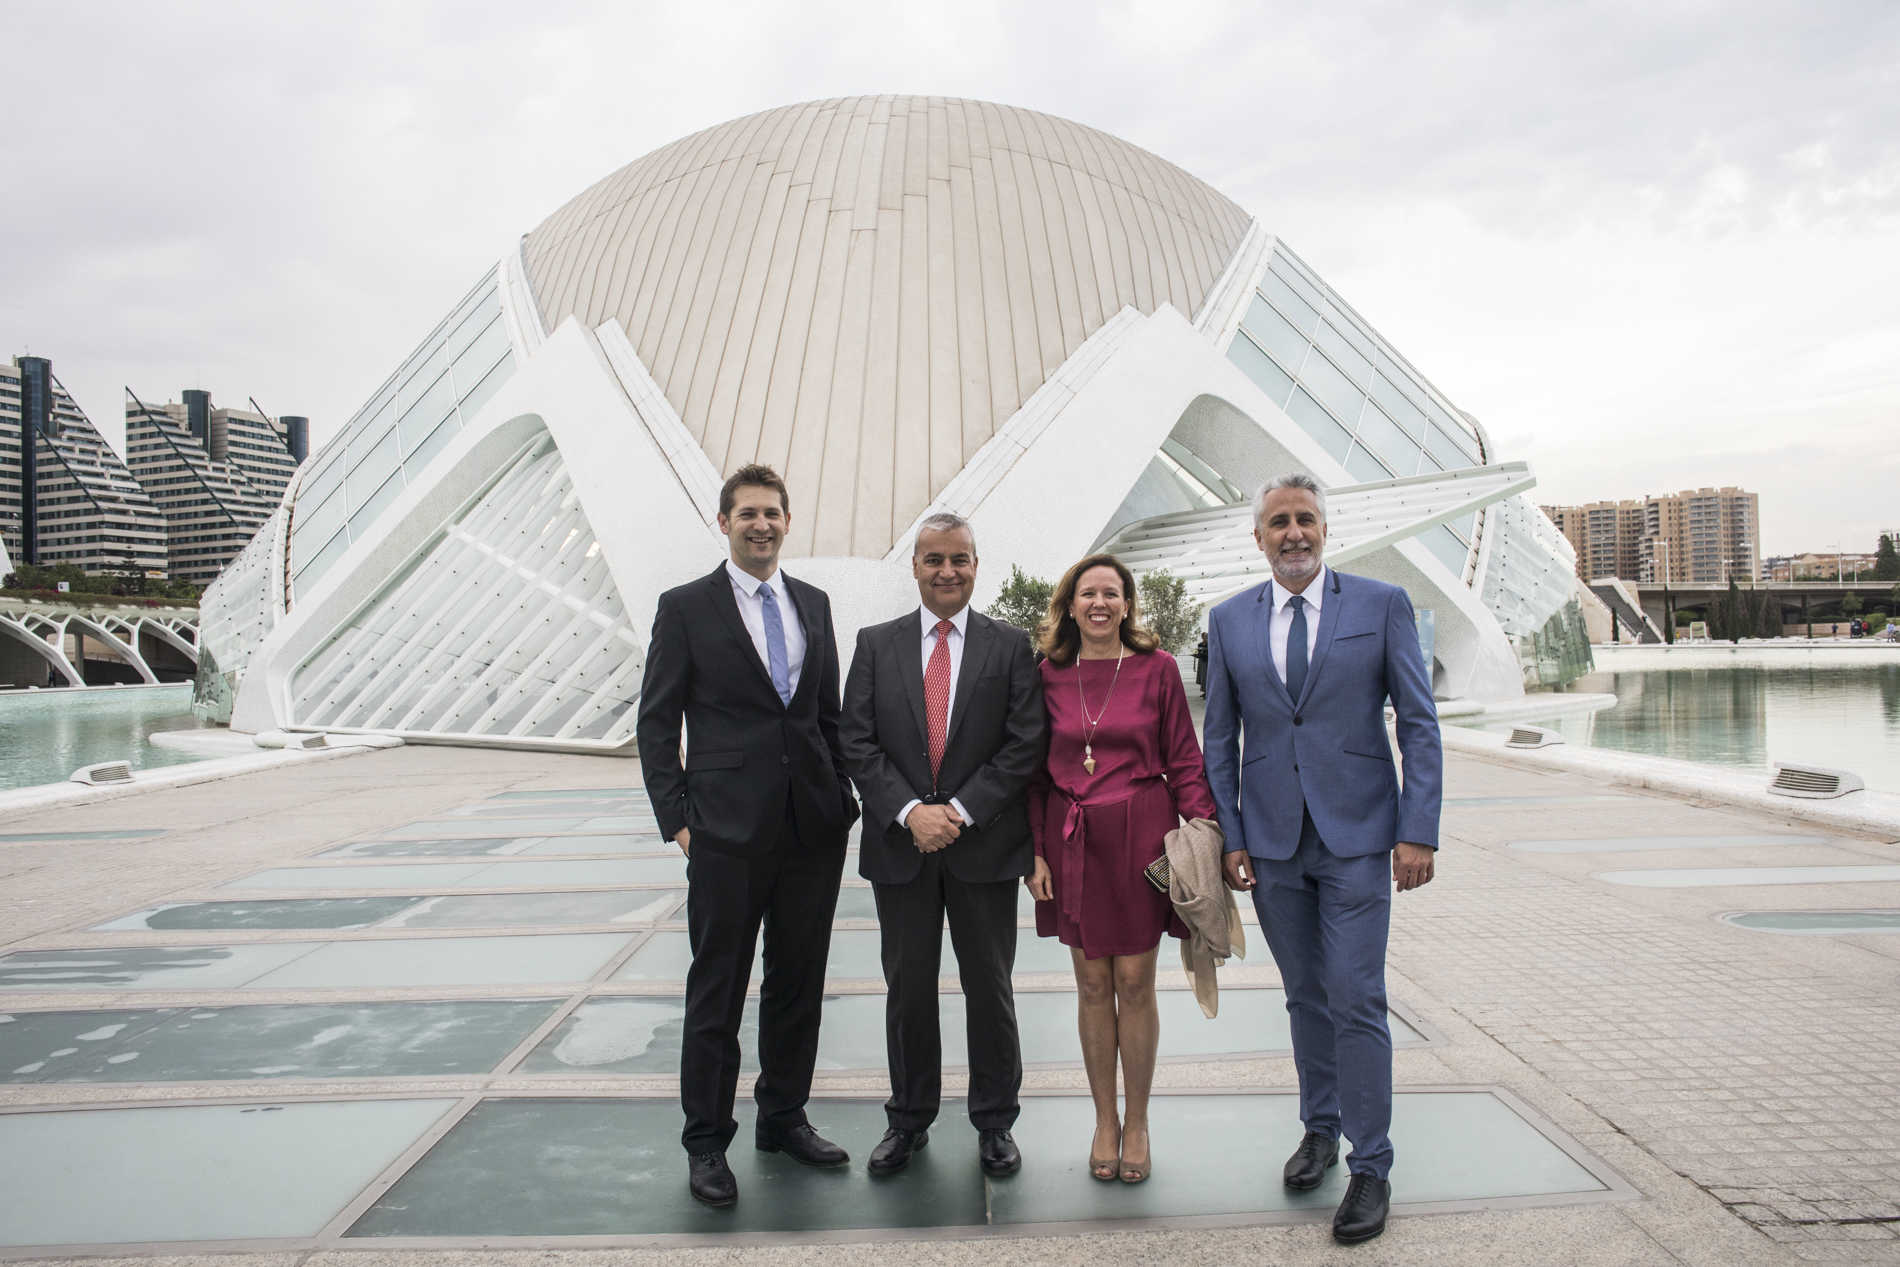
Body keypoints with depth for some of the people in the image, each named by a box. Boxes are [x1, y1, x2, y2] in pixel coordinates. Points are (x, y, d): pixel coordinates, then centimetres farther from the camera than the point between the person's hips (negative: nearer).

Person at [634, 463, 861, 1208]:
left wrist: (841, 803, 8)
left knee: (798, 984, 14)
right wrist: (677, 819, -8)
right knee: (716, 992, 5)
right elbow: (656, 722, -2)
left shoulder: (814, 604, 11)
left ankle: (783, 1119, 31)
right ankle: (706, 1143, 20)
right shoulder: (686, 608, -1)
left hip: (814, 830, 5)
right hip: (728, 831, -4)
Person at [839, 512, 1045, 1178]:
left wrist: (960, 811, -13)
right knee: (908, 988, 12)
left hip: (985, 845, -1)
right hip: (900, 846, 1)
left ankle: (995, 1122, 26)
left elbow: (1025, 744, -5)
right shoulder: (876, 644, 5)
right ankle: (908, 1119, 28)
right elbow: (857, 743, 0)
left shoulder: (1011, 646, 1)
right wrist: (910, 812, -12)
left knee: (989, 987, 9)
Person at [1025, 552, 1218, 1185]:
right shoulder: (1048, 675, 4)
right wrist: (1035, 851, 1)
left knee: (1135, 983, 4)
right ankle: (1104, 1119, 24)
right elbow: (1035, 773, 7)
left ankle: (1137, 1122, 21)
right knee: (1092, 984, 9)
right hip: (1072, 842, 1)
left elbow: (1183, 761, 2)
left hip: (1140, 837, -1)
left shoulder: (1157, 668, 0)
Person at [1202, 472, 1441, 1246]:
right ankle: (1320, 1129, 33)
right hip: (1273, 841, 3)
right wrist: (1230, 838, 3)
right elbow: (1219, 740, 8)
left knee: (1356, 1001, -3)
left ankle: (1370, 1167, 12)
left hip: (1356, 836, -3)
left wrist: (1419, 831, -9)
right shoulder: (1229, 621, 6)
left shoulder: (1381, 605, -1)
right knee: (1305, 998, 14)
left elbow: (1420, 725, -2)